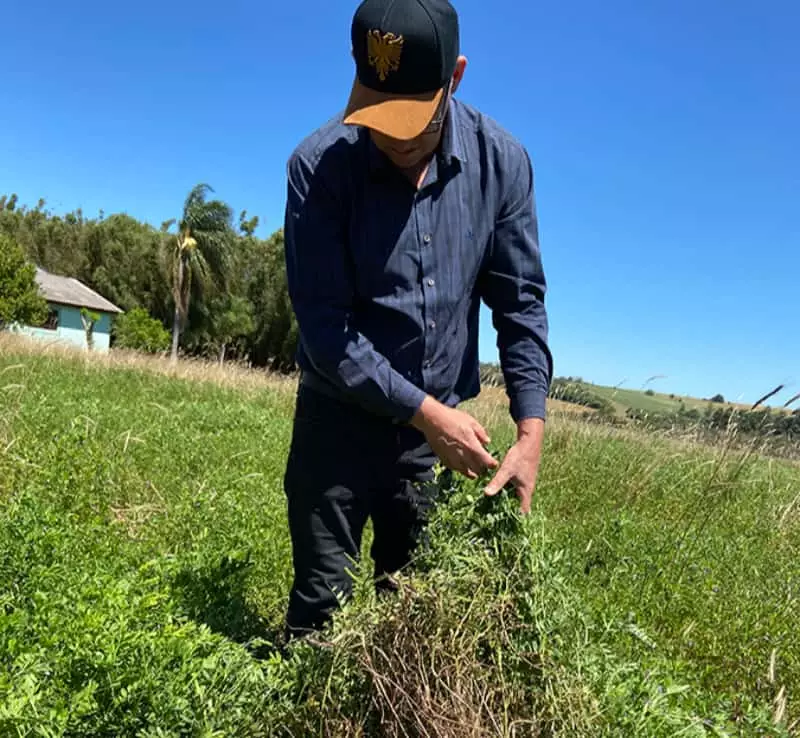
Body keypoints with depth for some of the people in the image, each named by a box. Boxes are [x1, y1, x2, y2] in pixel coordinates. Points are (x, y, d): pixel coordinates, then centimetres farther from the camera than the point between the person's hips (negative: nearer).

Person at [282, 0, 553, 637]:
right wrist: (426, 411, -20)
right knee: (322, 605, 7)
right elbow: (324, 325, -18)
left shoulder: (501, 161, -7)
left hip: (441, 424, 3)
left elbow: (521, 302, -3)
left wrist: (531, 430, -10)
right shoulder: (320, 165, -16)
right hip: (342, 417, -2)